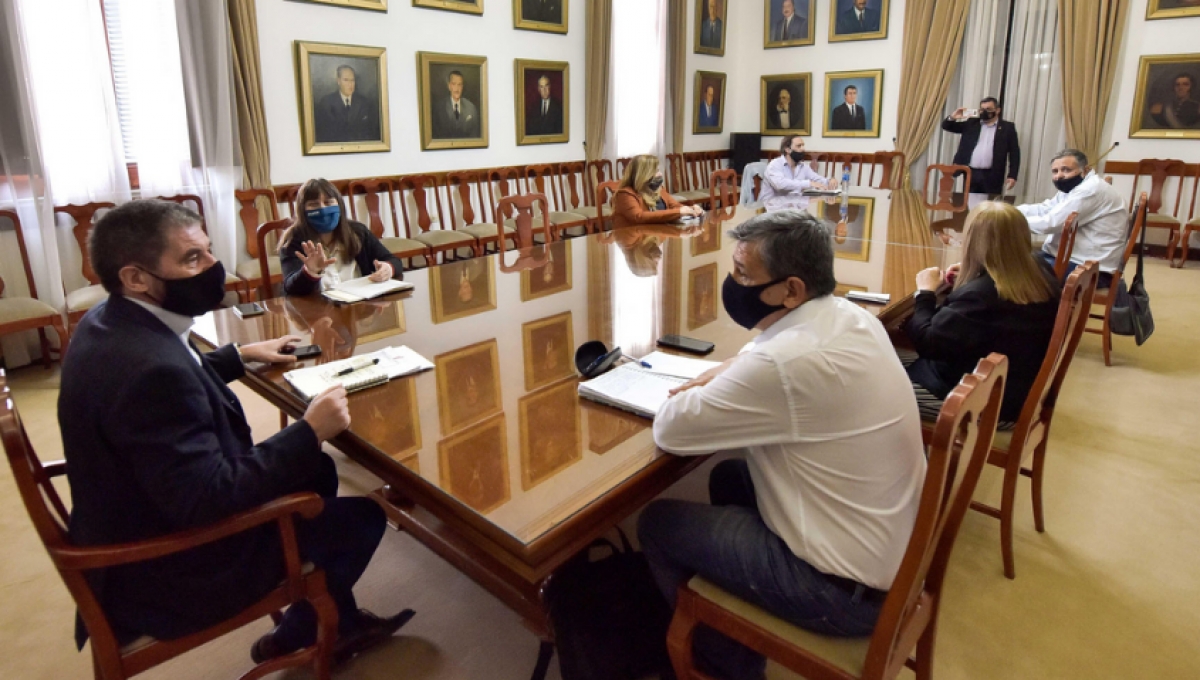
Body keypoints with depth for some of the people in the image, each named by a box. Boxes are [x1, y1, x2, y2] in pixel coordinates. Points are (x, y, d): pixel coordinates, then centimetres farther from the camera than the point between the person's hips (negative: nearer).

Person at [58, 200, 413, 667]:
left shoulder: (110, 322, -2)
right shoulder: (148, 366, -35)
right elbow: (210, 500, -33)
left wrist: (241, 355, 17)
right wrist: (310, 431, -27)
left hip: (149, 522, 10)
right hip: (167, 571, -10)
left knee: (318, 472, 18)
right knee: (363, 518, 0)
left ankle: (338, 623, 31)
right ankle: (297, 636, 29)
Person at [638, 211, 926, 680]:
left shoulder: (787, 362, -31)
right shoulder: (850, 316, -3)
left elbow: (669, 430, -20)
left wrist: (700, 393, -1)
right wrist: (720, 379, 2)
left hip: (849, 587, -8)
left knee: (657, 524, 3)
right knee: (730, 477, 23)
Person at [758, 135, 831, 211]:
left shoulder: (804, 166, 13)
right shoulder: (775, 165, -10)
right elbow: (781, 184, -29)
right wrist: (809, 183, -33)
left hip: (795, 203, 7)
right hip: (774, 205, -7)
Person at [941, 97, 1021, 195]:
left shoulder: (1007, 127, 7)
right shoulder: (971, 124, 12)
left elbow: (1014, 153, 4)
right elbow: (946, 126, 12)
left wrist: (1012, 175, -4)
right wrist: (952, 118, -11)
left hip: (992, 176, -2)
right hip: (970, 173, 2)